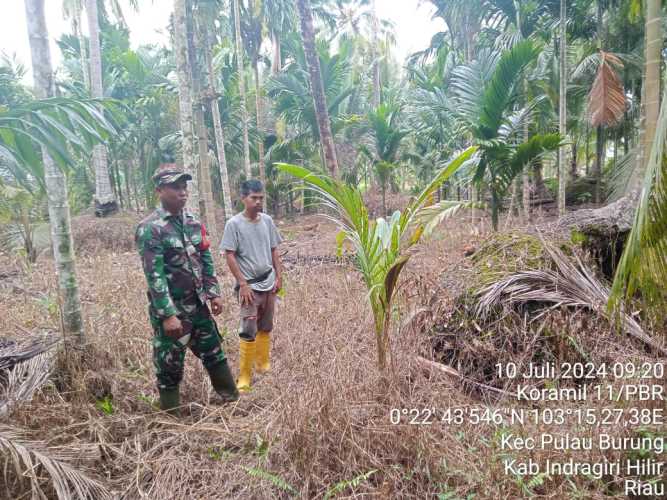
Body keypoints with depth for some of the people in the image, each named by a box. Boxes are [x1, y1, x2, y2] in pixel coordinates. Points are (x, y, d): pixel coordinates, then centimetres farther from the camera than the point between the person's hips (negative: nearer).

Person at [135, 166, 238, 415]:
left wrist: (214, 293, 7)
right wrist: (168, 315, -23)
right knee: (170, 364, 8)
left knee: (214, 353, 18)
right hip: (170, 310, -6)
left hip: (198, 305, 7)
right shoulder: (150, 229, -16)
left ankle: (233, 401, 35)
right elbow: (154, 276, -20)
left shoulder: (193, 222, 5)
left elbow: (206, 261, 11)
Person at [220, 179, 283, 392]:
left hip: (269, 284, 5)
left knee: (266, 328, 15)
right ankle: (244, 376, 4)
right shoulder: (234, 224, -10)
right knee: (249, 331, -7)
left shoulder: (267, 221, 4)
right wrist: (243, 284, -14)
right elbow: (229, 256, -10)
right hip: (249, 286, -5)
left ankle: (263, 364, 30)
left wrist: (279, 276, 6)